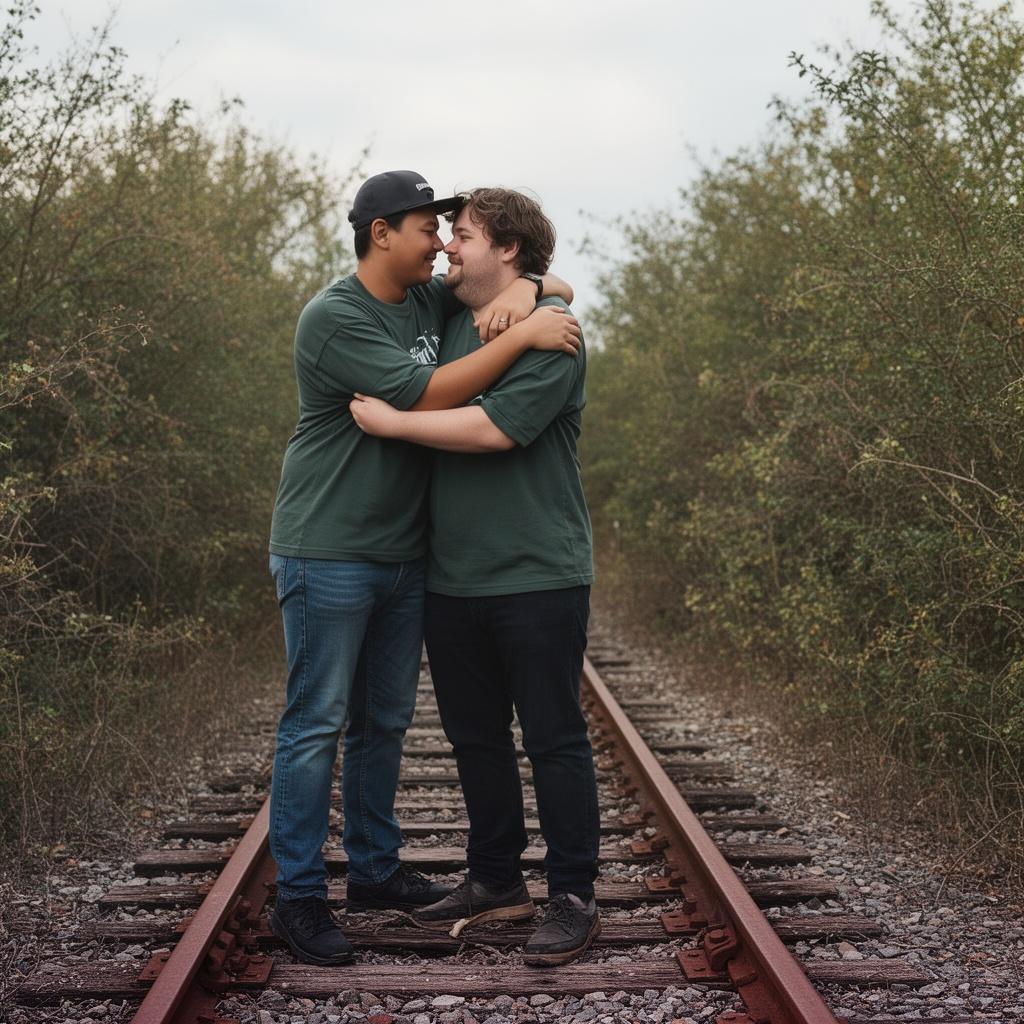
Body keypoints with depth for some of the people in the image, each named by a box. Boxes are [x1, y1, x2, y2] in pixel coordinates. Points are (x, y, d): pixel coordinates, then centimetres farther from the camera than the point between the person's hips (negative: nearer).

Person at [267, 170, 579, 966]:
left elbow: (547, 282, 16)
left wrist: (522, 289, -8)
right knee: (316, 725, -3)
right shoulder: (333, 317, -14)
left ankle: (375, 869, 28)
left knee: (386, 722, 15)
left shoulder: (431, 300, 8)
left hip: (404, 555, 8)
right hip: (329, 555, -8)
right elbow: (426, 395, -23)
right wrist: (520, 335, -22)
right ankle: (299, 896, 6)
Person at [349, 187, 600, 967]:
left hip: (537, 580, -7)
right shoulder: (450, 323, 12)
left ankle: (574, 897, 13)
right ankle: (495, 880, 29)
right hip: (453, 580, 7)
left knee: (554, 740, 2)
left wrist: (391, 422, -15)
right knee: (475, 739, 15)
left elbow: (496, 428, -23)